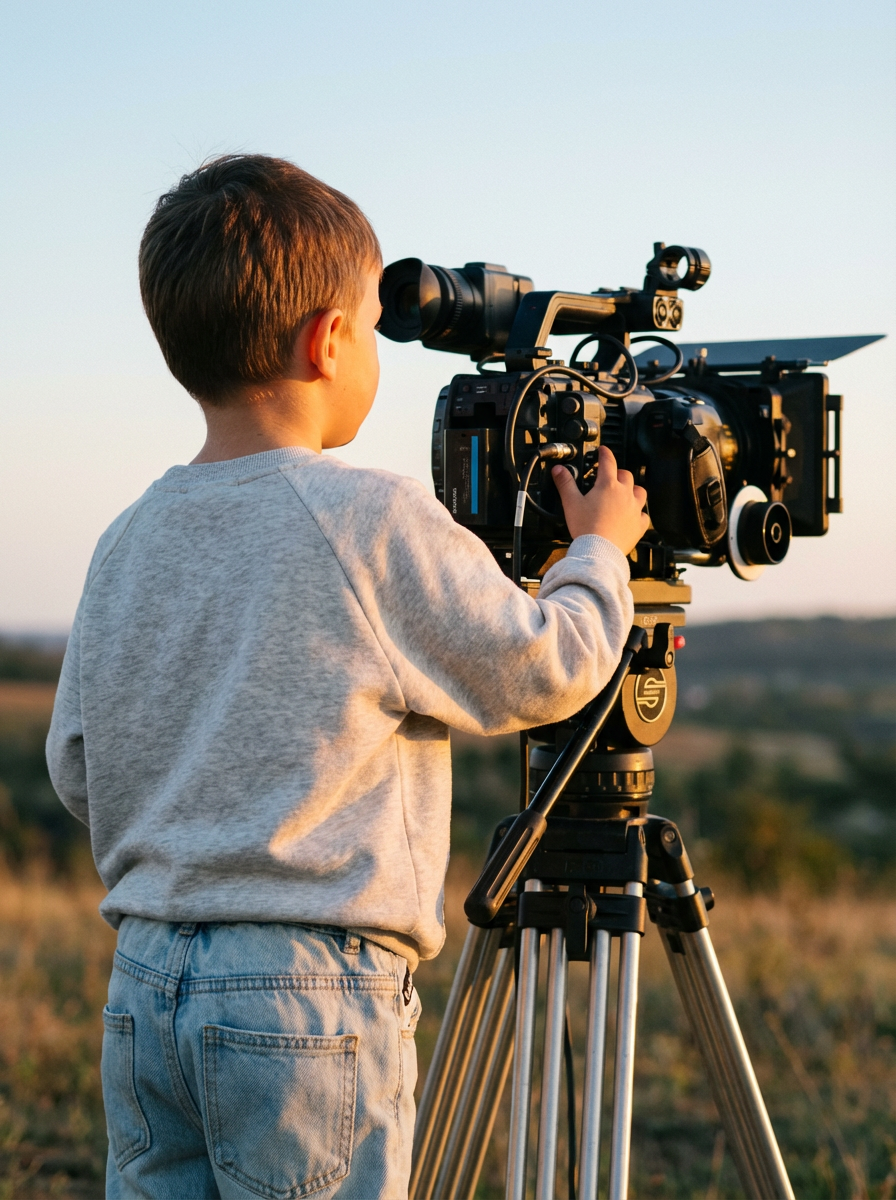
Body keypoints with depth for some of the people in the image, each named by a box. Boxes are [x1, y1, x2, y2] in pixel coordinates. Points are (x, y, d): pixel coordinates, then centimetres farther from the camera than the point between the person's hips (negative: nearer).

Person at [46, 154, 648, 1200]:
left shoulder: (127, 543, 6)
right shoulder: (374, 524, -12)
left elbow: (75, 771, 13)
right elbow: (547, 669, -1)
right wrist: (600, 548, 17)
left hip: (141, 987, 6)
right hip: (310, 994, -6)